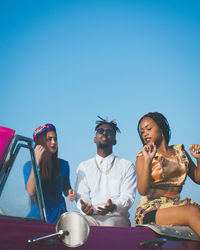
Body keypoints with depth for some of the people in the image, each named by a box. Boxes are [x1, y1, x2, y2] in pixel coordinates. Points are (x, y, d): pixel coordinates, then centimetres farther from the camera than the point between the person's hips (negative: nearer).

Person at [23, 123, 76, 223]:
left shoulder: (63, 164, 7)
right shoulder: (29, 165, 2)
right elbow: (31, 191, -14)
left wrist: (70, 193, -3)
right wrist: (37, 161, -15)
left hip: (59, 215, 1)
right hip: (38, 214, -1)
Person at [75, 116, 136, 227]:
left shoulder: (127, 166, 14)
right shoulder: (83, 167, 21)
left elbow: (128, 196, 2)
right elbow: (82, 195, 9)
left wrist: (114, 206, -22)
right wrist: (85, 207, -17)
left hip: (117, 216, -1)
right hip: (91, 216, 2)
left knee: (111, 224, -38)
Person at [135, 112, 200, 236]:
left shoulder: (179, 151, 18)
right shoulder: (143, 155, 6)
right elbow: (143, 190, -8)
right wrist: (148, 161, -17)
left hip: (176, 205, 4)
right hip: (151, 210, -4)